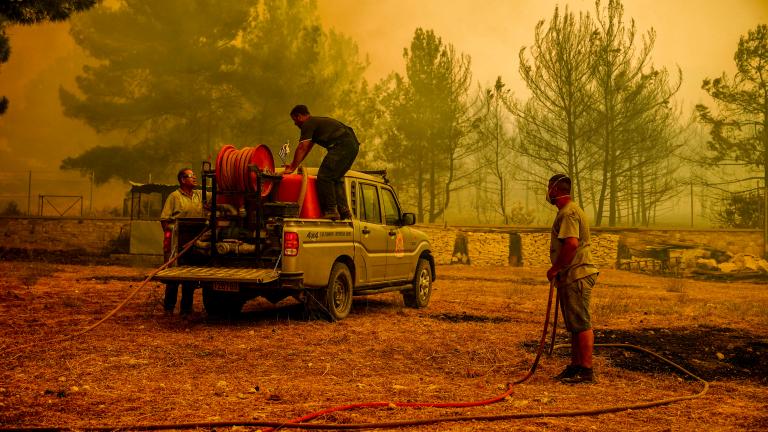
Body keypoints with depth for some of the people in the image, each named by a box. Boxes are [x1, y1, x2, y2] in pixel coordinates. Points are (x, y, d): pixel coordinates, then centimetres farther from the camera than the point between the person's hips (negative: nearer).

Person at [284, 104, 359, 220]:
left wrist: (293, 167, 0)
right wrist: (294, 164, 34)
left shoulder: (308, 124, 0)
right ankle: (344, 210, 11)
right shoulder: (316, 122, 31)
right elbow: (307, 148, 34)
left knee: (324, 177, -8)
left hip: (342, 146, -10)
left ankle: (331, 210, -10)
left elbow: (302, 148, -6)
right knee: (336, 177, 17)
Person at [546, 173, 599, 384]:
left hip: (576, 275, -11)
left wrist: (554, 268, -18)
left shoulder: (568, 212, -14)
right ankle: (575, 366, 24)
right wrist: (558, 271, 18)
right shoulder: (569, 211, 20)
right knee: (574, 325, 16)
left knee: (581, 324, -8)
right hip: (572, 277, 11)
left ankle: (586, 371, -5)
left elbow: (572, 243, -26)